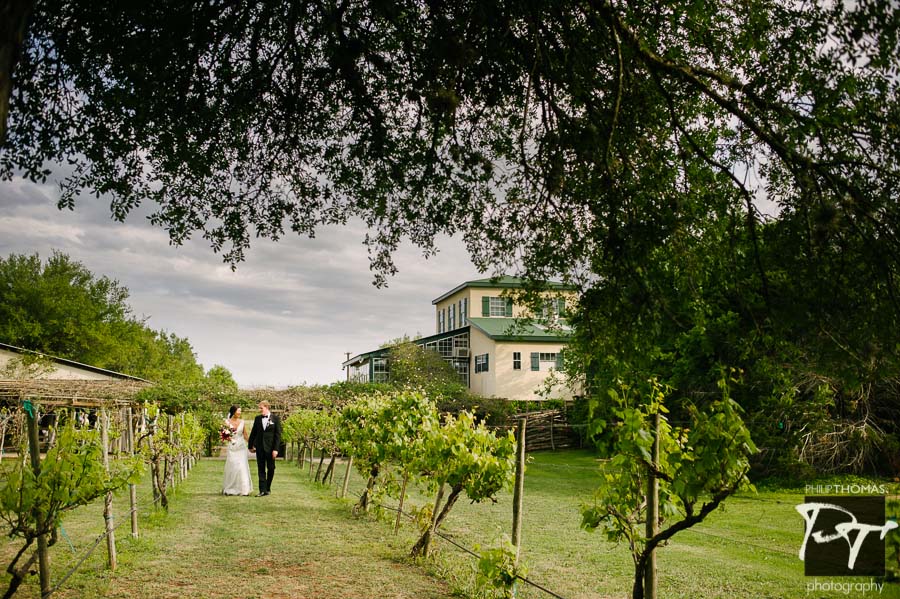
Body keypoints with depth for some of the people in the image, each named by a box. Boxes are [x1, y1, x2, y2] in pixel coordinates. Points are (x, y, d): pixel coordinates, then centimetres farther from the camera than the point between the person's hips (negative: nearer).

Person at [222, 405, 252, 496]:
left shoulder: (242, 421, 7)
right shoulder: (227, 422, -2)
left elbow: (245, 434, 12)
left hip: (241, 447, 2)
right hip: (231, 447, -2)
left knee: (242, 467, -3)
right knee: (232, 468, -2)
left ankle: (243, 489, 2)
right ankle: (230, 490, 11)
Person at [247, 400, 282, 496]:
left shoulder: (275, 419, -3)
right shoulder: (257, 419, 7)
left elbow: (278, 435, -6)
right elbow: (253, 433, 12)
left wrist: (276, 449, -12)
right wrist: (251, 446, 12)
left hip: (270, 448, -2)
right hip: (259, 447, 2)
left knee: (271, 468, 6)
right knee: (261, 469, 0)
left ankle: (268, 488, 22)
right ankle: (263, 490, 0)